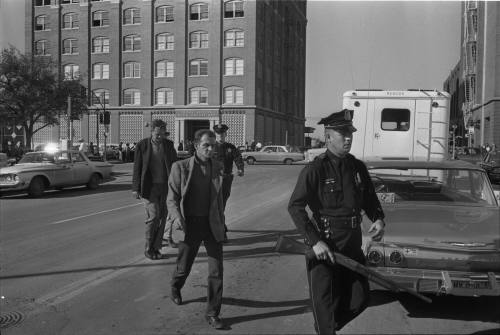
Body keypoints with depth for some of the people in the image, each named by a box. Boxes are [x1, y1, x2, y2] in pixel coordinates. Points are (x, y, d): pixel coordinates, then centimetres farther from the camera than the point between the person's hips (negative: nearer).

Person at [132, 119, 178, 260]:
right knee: (153, 216, -8)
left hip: (165, 186, 3)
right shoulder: (142, 145, -3)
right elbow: (137, 168, -1)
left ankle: (156, 248, 17)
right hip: (149, 187, -3)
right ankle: (148, 249, 8)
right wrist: (136, 188, -3)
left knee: (162, 217, 4)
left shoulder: (169, 145, 4)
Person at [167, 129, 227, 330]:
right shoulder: (181, 167, -8)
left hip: (212, 225, 2)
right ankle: (175, 288, 49)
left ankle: (212, 313, 12)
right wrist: (177, 218, -25)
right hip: (189, 225, -2)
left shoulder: (217, 167, 3)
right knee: (184, 267, 14)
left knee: (217, 271, -2)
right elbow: (172, 198, -7)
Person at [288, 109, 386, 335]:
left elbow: (370, 200, 18)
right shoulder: (315, 170, -12)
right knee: (324, 303, 4)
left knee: (359, 299, 15)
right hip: (324, 246, -6)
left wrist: (378, 219, -3)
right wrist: (315, 242, -21)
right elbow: (294, 207, -15)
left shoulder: (358, 167, 6)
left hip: (352, 245, 6)